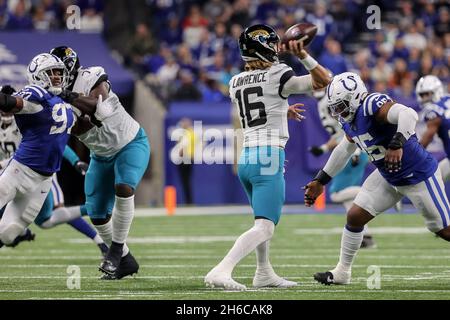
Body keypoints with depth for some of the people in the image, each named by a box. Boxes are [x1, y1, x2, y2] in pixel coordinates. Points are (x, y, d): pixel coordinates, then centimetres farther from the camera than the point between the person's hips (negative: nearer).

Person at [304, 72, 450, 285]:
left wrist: (397, 144, -58)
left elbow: (409, 115, -45)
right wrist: (321, 181, 22)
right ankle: (342, 272, 19)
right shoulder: (350, 119, -1)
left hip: (419, 176, -8)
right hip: (388, 177, 8)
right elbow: (346, 149, 17)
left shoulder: (372, 105, -29)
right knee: (354, 217, 5)